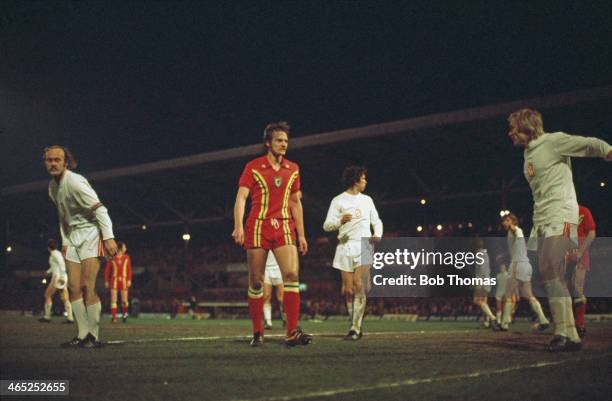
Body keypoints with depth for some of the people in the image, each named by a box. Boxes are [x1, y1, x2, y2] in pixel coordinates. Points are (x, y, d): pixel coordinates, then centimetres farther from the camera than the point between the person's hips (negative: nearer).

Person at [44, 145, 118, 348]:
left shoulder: (75, 182, -16)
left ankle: (94, 337, -6)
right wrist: (65, 241, 15)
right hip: (73, 238, 8)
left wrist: (108, 237, -25)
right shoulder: (53, 186, 10)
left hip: (91, 234, -8)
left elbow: (100, 209, -19)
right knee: (73, 287, 2)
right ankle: (82, 335, 9)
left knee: (87, 286, -14)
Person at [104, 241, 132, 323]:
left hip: (124, 281, 2)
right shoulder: (112, 258, -2)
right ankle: (113, 317, -5)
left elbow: (129, 270, 4)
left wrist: (129, 280, -5)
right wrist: (106, 281, 0)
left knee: (124, 300, 2)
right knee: (113, 300, -7)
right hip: (114, 281, -1)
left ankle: (124, 314, 26)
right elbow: (107, 270, 3)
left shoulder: (127, 257, 5)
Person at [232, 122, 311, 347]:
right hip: (258, 227, -3)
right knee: (256, 281, 1)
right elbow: (241, 197, -5)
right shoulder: (253, 167, 2)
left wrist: (301, 234, 15)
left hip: (284, 227, 3)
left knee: (292, 274, -14)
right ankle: (257, 333, 10)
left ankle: (292, 332, -15)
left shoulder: (292, 169, 13)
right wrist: (238, 226, -19)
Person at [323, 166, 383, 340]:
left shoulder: (367, 200, 17)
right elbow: (327, 225, -2)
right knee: (348, 290, 0)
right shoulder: (338, 201, 4)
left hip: (364, 246, 1)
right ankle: (356, 325, 18)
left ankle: (355, 328, -16)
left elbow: (376, 221, 24)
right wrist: (340, 220, -21)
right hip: (346, 247, -1)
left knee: (359, 285, -15)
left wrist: (378, 235, 3)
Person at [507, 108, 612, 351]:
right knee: (550, 277, 2)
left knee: (550, 271, -21)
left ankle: (564, 333, -22)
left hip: (560, 217, -9)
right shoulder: (528, 154, 21)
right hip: (541, 221, 9)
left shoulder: (553, 141, -3)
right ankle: (570, 336, 3)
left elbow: (592, 145, -8)